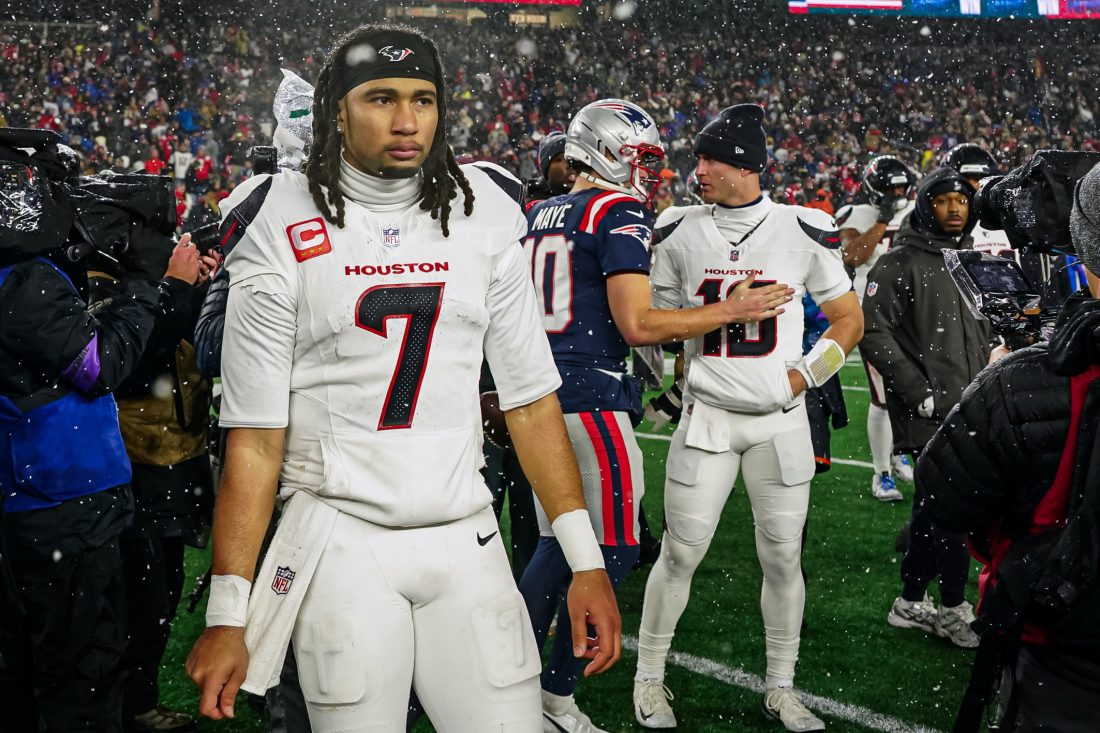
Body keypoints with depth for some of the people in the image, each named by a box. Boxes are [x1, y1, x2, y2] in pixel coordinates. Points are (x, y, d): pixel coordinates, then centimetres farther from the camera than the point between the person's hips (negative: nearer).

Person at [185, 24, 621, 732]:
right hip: (342, 542, -3)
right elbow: (255, 439, -5)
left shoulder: (483, 217, 4)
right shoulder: (284, 235, -5)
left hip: (465, 538, 3)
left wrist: (586, 559, 1)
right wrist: (227, 615, -9)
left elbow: (531, 401, 6)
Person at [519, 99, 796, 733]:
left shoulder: (540, 217, 15)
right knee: (611, 551, 0)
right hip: (593, 398, -9)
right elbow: (637, 325, -16)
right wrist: (731, 311, -9)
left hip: (542, 394, 9)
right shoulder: (621, 213, -10)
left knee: (558, 542, 18)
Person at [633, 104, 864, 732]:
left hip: (780, 417, 0)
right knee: (681, 552, 1)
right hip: (706, 415, 1)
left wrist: (805, 374, -4)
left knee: (784, 555, 5)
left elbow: (850, 320, 5)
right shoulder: (679, 235, 2)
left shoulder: (803, 232, -3)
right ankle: (650, 679, 18)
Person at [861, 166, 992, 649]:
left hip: (966, 408, 7)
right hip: (927, 412, -7)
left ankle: (911, 603, 24)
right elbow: (875, 335, -14)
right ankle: (954, 610, 6)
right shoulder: (899, 264, -9)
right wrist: (921, 393, -16)